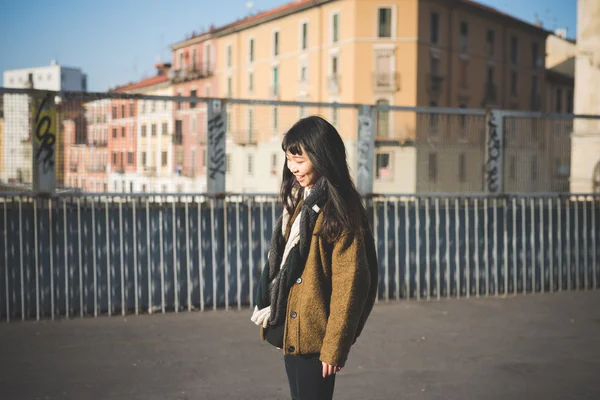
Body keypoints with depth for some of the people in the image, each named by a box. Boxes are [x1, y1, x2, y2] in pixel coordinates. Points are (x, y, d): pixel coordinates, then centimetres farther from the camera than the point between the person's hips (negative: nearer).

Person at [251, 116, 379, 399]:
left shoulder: (339, 210, -15)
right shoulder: (299, 201, 11)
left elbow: (349, 284, -17)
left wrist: (334, 346, -18)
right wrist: (271, 315, 12)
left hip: (314, 333, -8)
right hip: (291, 329, 8)